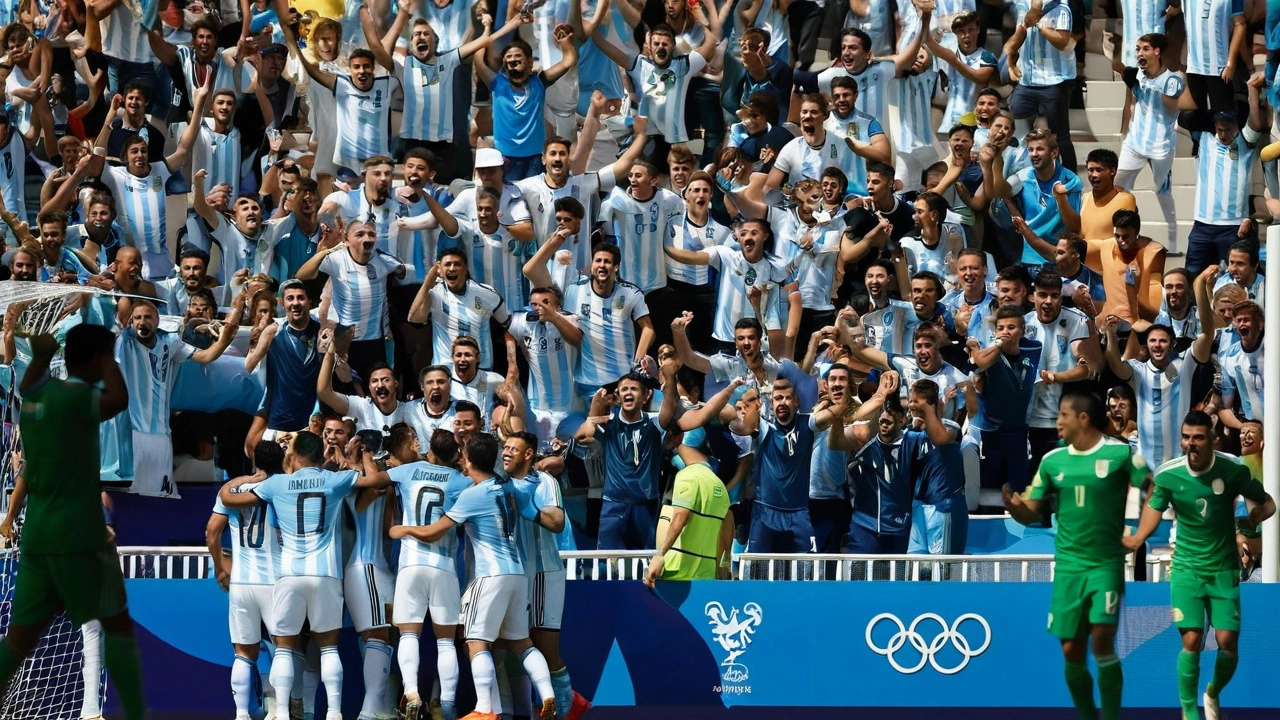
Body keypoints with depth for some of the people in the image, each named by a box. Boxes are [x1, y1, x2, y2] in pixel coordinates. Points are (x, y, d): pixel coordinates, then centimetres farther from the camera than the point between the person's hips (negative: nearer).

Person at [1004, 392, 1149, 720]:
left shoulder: (1120, 453, -7)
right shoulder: (1052, 460, 6)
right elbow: (1032, 514, 10)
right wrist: (1014, 506, -12)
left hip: (1107, 563, -4)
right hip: (1068, 564, 4)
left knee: (1102, 641, -16)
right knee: (1072, 651, 3)